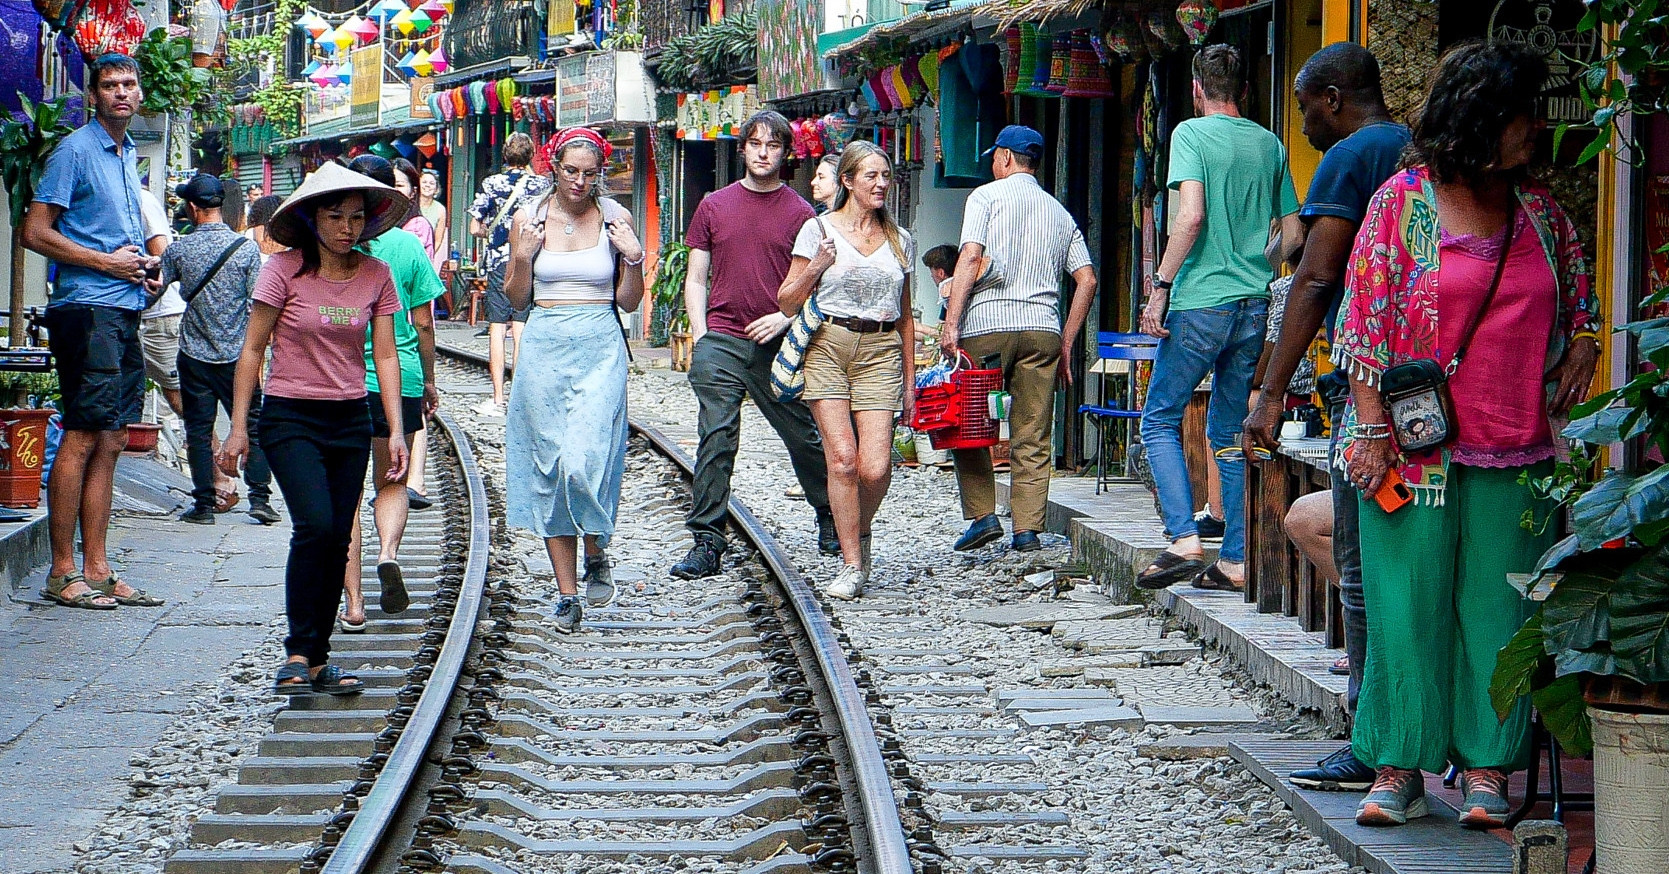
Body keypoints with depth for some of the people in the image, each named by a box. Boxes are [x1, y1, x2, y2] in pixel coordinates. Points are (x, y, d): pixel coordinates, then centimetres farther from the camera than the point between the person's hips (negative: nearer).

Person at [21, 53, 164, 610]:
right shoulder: (75, 151, -6)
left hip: (125, 310, 8)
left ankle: (96, 570, 11)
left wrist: (144, 264, 11)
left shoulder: (128, 155, 19)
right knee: (82, 439, -9)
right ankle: (62, 574, -6)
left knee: (110, 443, 8)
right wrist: (108, 262, -12)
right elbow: (35, 232, -12)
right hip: (87, 308, -8)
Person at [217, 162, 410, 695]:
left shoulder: (376, 276, 3)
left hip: (351, 419, 4)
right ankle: (299, 652, -9)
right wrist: (238, 427, -5)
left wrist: (396, 430, -2)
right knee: (315, 526, -19)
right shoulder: (285, 270, -7)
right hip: (290, 417, -4)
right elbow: (253, 349, -2)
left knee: (338, 540, 3)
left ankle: (317, 658, 12)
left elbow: (385, 355, 5)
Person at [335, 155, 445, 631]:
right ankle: (389, 552, -8)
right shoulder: (407, 245, -2)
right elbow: (423, 324, 1)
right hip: (399, 378, 1)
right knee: (392, 482, 20)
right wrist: (428, 380, 14)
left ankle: (352, 603, 0)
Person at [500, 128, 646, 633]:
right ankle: (567, 593, 7)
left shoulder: (614, 220, 4)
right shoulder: (528, 220, 5)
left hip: (600, 349, -2)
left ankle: (596, 556, 10)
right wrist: (523, 256, -7)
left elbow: (629, 302, 7)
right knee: (548, 467, 1)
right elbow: (516, 298, 9)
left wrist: (633, 258, -8)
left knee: (583, 462, -17)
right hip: (545, 347, 2)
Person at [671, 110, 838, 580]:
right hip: (721, 343, 1)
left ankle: (830, 520, 28)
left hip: (778, 346, -1)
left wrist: (784, 318, -11)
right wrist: (700, 336, 1)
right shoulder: (714, 206, 10)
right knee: (715, 442, -5)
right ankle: (707, 542, -3)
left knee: (804, 436, 7)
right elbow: (696, 280, 12)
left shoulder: (799, 212, 4)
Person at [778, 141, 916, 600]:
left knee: (875, 467, -12)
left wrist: (909, 380, 17)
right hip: (828, 347, -2)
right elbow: (787, 303, 5)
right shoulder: (819, 230, 4)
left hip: (881, 352, 2)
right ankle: (852, 565, -1)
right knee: (842, 458, -11)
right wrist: (818, 265, -12)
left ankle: (860, 531, 20)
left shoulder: (900, 240, 13)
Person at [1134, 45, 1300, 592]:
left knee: (1160, 420, 5)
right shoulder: (1270, 145, 11)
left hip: (1200, 302, -5)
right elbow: (1293, 233, 13)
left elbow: (1191, 215, -19)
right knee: (1231, 432, 12)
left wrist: (1161, 286, -14)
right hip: (1254, 306, 5)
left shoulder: (1192, 133, -5)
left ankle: (1185, 542, -10)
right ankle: (1234, 562, 9)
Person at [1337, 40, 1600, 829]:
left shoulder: (1538, 209, 11)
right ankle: (1398, 770, 7)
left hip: (1514, 450, 3)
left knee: (1498, 609, 1)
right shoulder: (1403, 201, -1)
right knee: (1408, 604, -1)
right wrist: (1371, 428, -9)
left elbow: (1580, 303, 22)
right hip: (1416, 443, -3)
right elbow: (1366, 318, -4)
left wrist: (1578, 357, 3)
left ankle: (1486, 771, 6)